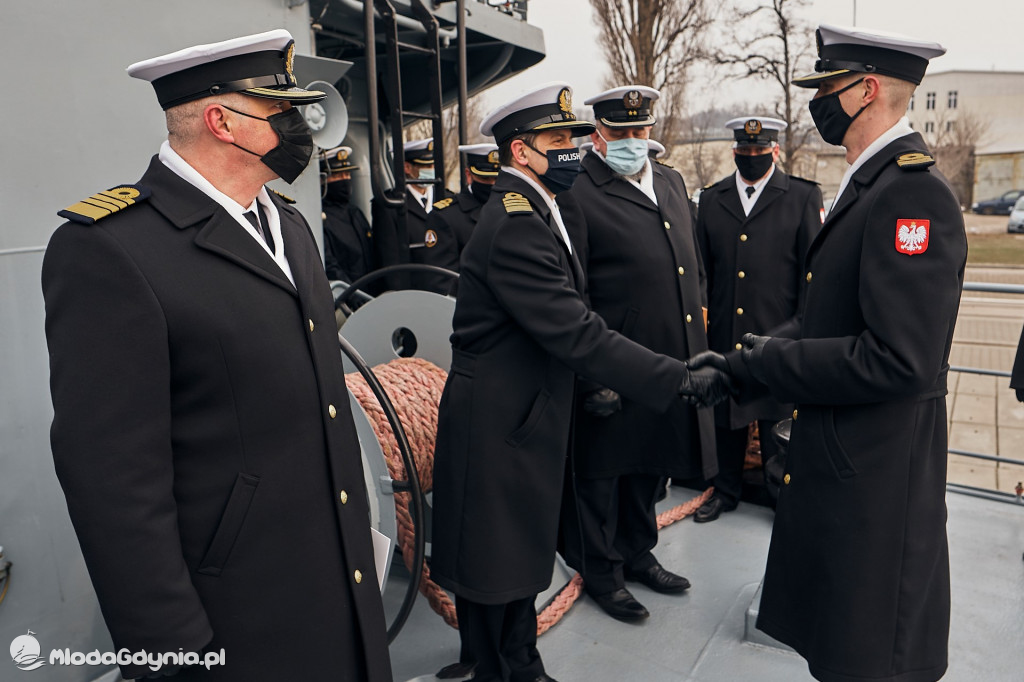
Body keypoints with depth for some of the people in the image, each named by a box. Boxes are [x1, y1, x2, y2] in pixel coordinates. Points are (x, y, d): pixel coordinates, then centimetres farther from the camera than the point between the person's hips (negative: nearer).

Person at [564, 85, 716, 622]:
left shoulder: (672, 183, 12)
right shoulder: (580, 196, -13)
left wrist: (697, 332, 16)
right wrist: (591, 377, -18)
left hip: (672, 364, 8)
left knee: (651, 464, 22)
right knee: (603, 472, 10)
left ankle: (637, 553, 42)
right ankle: (601, 571, 31)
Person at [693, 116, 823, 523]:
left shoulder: (804, 197, 2)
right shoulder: (711, 199, 9)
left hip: (778, 333, -2)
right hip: (723, 333, 3)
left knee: (778, 420, 8)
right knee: (726, 416, 13)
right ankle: (727, 489, 30)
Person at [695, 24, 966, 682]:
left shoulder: (913, 189, -21)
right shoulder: (868, 182, 12)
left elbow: (898, 360, -28)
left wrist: (772, 359, -17)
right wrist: (747, 359, 4)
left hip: (874, 473, -10)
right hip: (838, 455, 10)